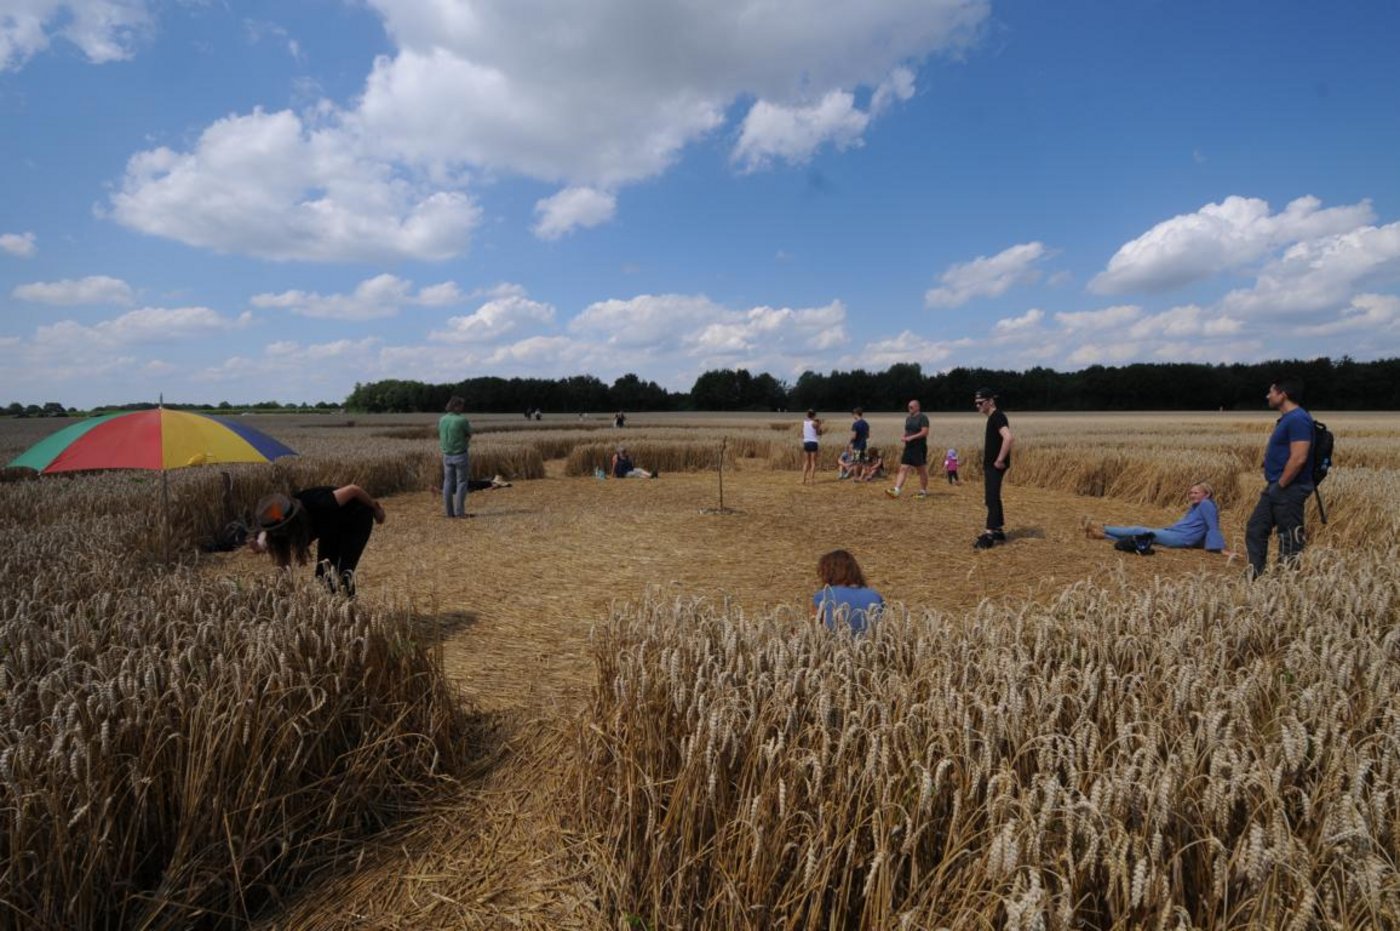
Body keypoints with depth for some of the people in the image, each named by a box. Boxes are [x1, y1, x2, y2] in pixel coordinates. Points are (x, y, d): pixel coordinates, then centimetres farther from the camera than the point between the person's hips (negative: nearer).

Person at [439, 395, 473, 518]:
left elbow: (441, 437, 13)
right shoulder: (462, 420, -15)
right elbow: (469, 435, 0)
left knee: (448, 483, 10)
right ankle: (459, 511, -1)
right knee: (461, 483, 2)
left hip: (447, 455, 5)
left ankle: (448, 511, 11)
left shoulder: (442, 420, 2)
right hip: (460, 455, -5)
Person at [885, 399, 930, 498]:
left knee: (922, 471, 4)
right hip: (908, 448, 7)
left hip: (919, 448, -7)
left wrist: (911, 437, -21)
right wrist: (903, 437, 3)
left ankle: (923, 491, 16)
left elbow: (925, 432, -17)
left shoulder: (923, 417, -8)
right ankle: (896, 491, -10)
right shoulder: (908, 418, 15)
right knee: (903, 469, -3)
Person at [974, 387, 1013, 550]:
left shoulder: (998, 416, -16)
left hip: (995, 466, -10)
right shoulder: (992, 418, 15)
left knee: (992, 500, -10)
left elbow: (1008, 438, -30)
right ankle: (999, 531, 24)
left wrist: (1000, 460, -24)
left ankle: (989, 535, -10)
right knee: (993, 499, 16)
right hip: (990, 465, 10)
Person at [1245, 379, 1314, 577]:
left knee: (1289, 539, 0)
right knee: (1255, 530, 12)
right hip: (1275, 488, 10)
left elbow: (1298, 458, -25)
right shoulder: (1286, 419, 15)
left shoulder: (1298, 419, -17)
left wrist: (1280, 485, -17)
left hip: (1289, 490, -10)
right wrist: (1274, 485, 16)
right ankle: (1255, 576, 17)